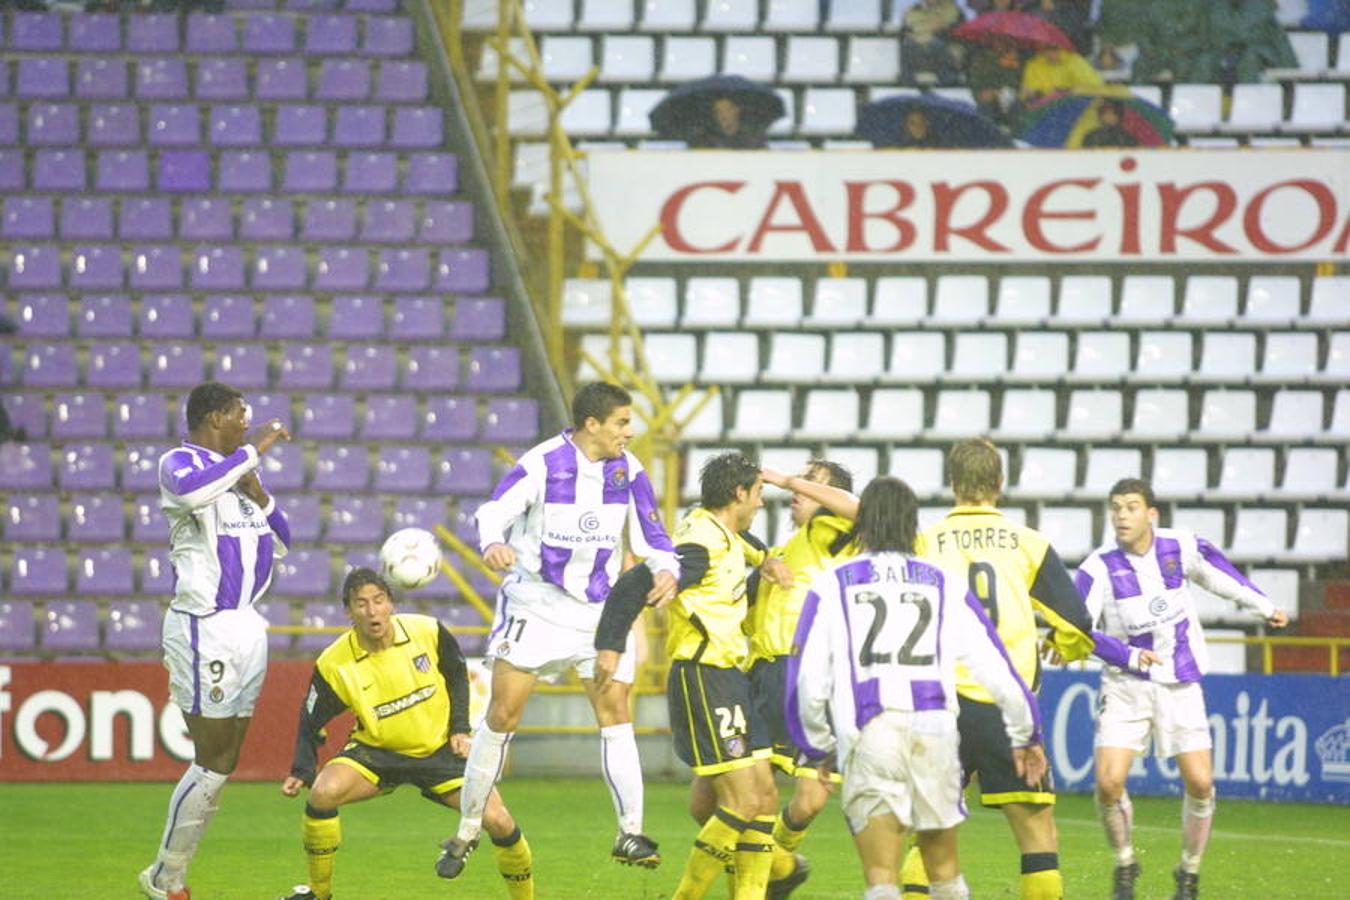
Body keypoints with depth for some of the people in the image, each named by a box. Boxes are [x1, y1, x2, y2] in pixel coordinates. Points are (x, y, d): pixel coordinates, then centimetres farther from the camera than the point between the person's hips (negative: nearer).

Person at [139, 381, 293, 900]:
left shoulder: (237, 469, 17)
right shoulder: (180, 463, -7)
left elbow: (281, 543, 20)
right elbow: (192, 491, -33)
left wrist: (259, 495, 3)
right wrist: (253, 452, -24)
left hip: (246, 624, 9)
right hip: (204, 626, -9)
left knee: (225, 764, 8)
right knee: (212, 763, -9)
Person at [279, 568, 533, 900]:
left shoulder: (427, 632, -15)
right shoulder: (334, 664, -17)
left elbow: (457, 675, 5)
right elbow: (311, 723, -4)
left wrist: (460, 729, -2)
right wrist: (301, 772, -17)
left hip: (440, 748, 0)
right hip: (376, 751, 0)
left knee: (498, 821, -16)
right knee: (322, 793, -28)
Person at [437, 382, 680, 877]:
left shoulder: (627, 470, -1)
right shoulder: (542, 464, -14)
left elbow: (650, 530, 3)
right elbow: (494, 512, -19)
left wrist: (666, 569, -18)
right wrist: (494, 544, -42)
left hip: (601, 609, 3)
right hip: (536, 605, -3)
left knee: (615, 708, -8)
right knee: (503, 712, -3)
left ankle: (631, 833, -7)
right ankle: (467, 831, 8)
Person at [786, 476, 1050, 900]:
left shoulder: (832, 585, 9)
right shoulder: (945, 585, 14)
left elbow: (808, 682, 5)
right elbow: (996, 669, 12)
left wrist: (820, 746, 21)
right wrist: (1024, 735, 25)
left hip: (866, 735, -2)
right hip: (935, 729, 2)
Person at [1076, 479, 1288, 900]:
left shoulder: (1182, 547, -7)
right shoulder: (1100, 566, -14)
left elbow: (1220, 575, 13)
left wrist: (1264, 607, 24)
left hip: (1180, 684, 2)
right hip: (1126, 686, -2)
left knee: (1200, 783, -5)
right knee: (1109, 782, -14)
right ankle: (1125, 866, 13)